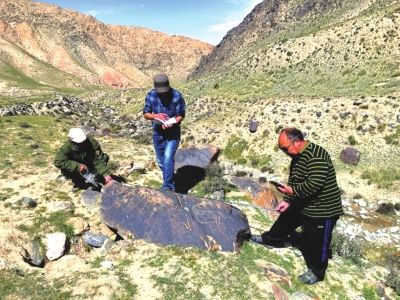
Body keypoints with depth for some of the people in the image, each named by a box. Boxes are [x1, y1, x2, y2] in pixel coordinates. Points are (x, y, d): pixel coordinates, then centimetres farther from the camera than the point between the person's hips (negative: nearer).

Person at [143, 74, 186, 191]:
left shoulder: (177, 96, -15)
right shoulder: (151, 95, -6)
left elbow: (181, 115, -10)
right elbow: (145, 114, -1)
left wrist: (172, 123, -29)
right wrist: (155, 116, -23)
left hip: (173, 133, -4)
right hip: (157, 133, 4)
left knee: (168, 158, -20)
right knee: (160, 161, 13)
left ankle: (167, 186, -12)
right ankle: (170, 181, 36)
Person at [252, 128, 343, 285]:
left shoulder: (316, 154, -27)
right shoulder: (297, 157, 4)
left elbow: (315, 183, -33)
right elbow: (292, 181, 10)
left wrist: (293, 190, -25)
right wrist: (287, 200, 1)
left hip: (323, 209, -9)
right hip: (301, 204, 9)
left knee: (316, 242, 6)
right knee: (285, 220, 24)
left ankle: (316, 272, 27)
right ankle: (270, 239, 48)